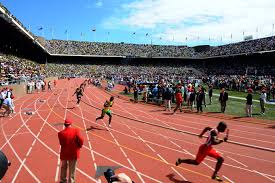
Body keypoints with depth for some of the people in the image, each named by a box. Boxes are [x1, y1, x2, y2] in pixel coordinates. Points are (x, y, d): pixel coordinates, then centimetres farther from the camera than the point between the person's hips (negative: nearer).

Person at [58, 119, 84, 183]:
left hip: (64, 153, 2)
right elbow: (81, 140, -15)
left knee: (64, 167, 24)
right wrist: (79, 146, 4)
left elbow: (61, 143, -2)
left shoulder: (61, 133, -12)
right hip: (74, 153, -2)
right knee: (72, 169, 14)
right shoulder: (76, 131, -15)